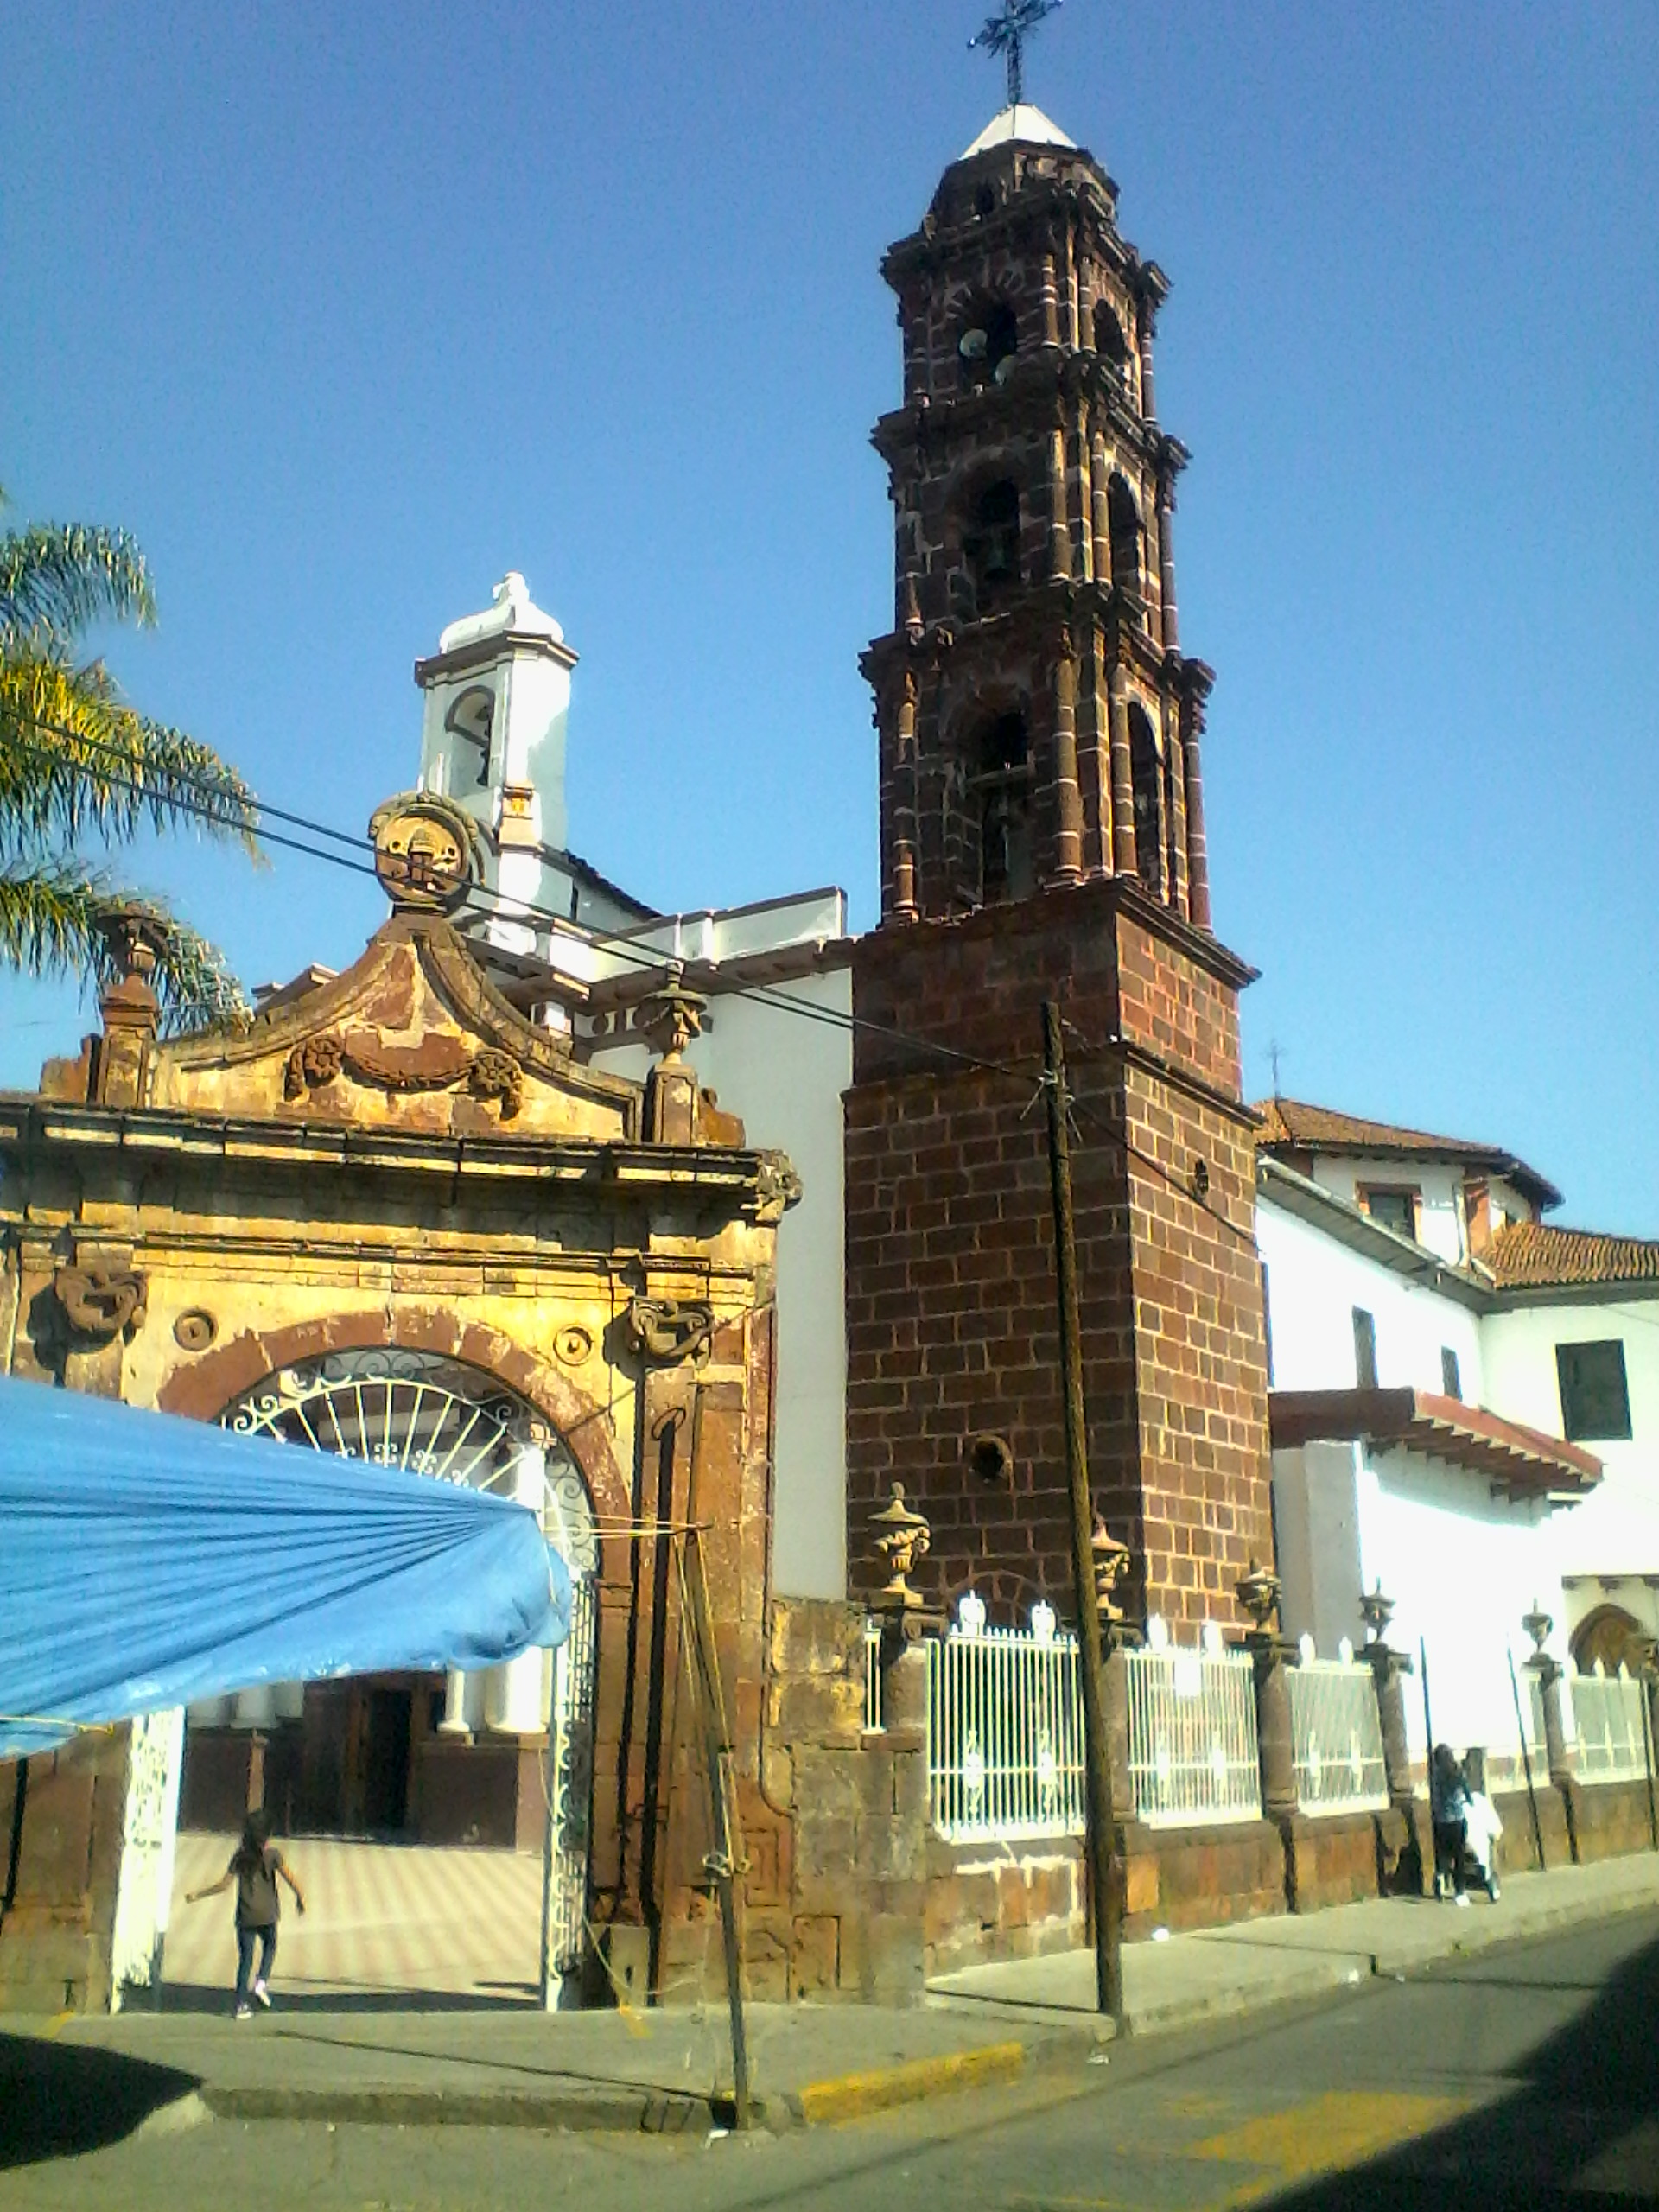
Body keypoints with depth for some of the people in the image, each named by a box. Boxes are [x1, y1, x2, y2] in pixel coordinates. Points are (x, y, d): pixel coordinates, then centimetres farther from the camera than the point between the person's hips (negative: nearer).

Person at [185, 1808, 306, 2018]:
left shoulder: (239, 1856, 1)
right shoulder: (272, 1854, -7)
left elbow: (223, 1885, 1)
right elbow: (289, 1878, -9)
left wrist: (197, 1895, 13)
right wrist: (300, 1897, 7)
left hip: (245, 1916, 2)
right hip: (266, 1915, -2)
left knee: (245, 1959, 10)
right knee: (270, 1945, 24)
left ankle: (241, 2005, 8)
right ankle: (262, 1981, 3)